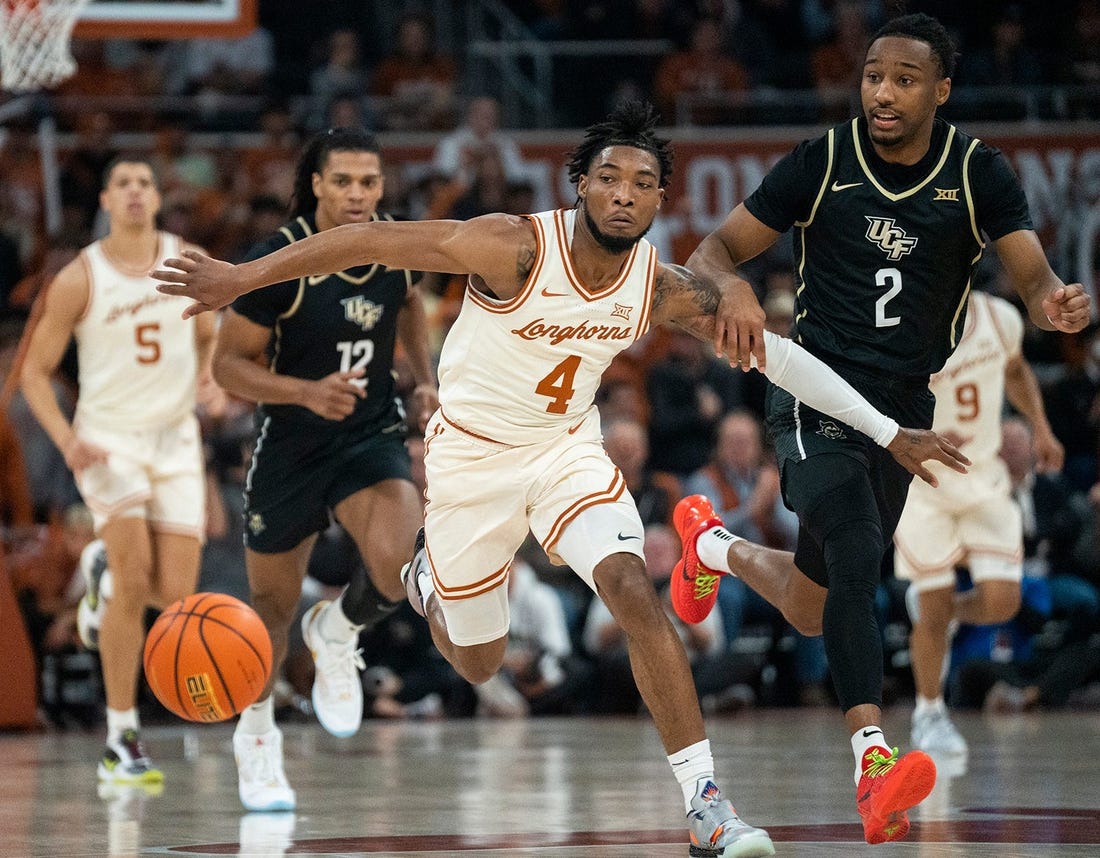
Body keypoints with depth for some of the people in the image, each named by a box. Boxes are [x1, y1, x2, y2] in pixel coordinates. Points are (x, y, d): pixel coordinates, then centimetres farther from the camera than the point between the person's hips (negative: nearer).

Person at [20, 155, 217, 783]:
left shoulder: (189, 263, 1)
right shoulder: (80, 279, -7)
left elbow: (208, 336, 18)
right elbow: (35, 372, -2)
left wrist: (208, 380, -5)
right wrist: (66, 439, -18)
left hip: (176, 437, 3)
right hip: (108, 438, -3)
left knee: (176, 596, -5)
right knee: (135, 568, -22)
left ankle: (107, 586, 35)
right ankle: (121, 741, -14)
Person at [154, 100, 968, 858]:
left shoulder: (666, 289, -15)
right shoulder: (517, 248, -28)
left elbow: (774, 352, -7)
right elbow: (373, 238, -26)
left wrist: (889, 431, -8)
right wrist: (243, 276, -29)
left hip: (568, 449, 3)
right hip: (473, 454, -2)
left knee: (636, 594, -22)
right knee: (480, 663, 11)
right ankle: (431, 579, 49)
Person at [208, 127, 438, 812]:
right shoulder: (279, 260, -21)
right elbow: (229, 365, -16)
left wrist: (425, 380, 6)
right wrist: (309, 391, -31)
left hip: (373, 434, 2)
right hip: (291, 443, -2)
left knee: (398, 564, -28)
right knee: (273, 608, 13)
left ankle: (337, 633, 8)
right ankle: (257, 735, 41)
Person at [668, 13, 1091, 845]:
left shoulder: (978, 172, -4)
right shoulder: (822, 162, -8)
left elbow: (1034, 278, -14)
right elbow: (711, 253, -4)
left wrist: (1057, 303, -38)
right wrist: (734, 289, -28)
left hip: (907, 407, 4)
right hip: (819, 393, -4)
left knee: (814, 610, 16)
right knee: (857, 556, -29)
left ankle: (714, 544, 48)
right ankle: (874, 761, -34)